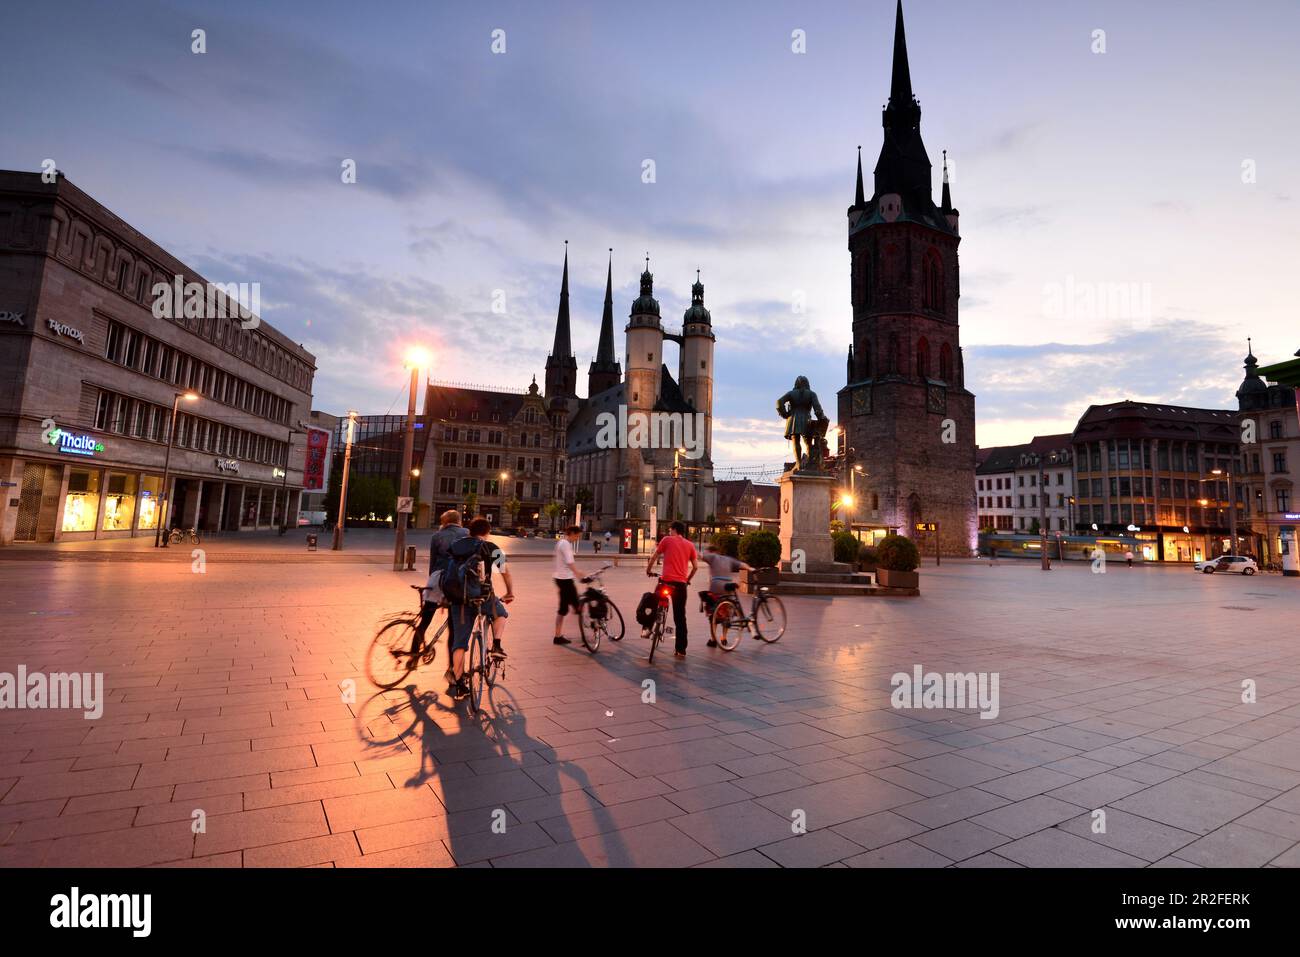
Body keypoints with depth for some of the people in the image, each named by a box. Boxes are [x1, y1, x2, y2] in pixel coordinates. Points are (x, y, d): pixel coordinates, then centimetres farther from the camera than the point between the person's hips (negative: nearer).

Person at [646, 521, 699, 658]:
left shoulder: (667, 540, 6)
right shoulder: (690, 545, 13)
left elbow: (654, 557, 10)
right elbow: (695, 566, 10)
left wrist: (648, 570, 25)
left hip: (667, 580, -3)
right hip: (681, 584, 3)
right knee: (680, 617, 8)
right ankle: (681, 650, 10)